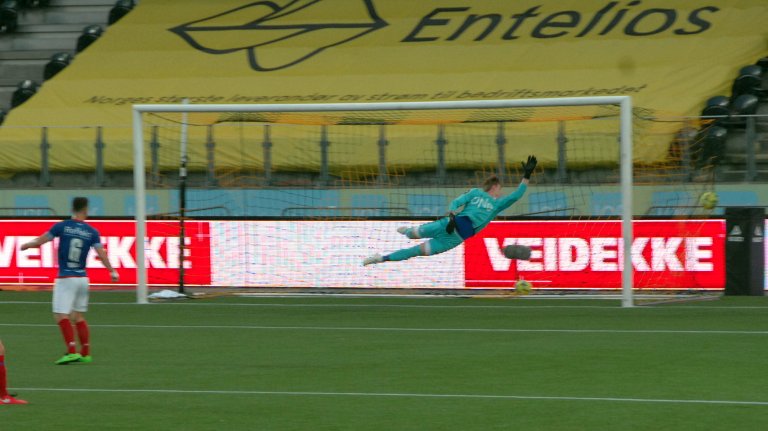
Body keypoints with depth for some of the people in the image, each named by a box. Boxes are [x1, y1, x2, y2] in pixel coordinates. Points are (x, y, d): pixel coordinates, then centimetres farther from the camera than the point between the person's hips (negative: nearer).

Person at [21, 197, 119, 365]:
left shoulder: (62, 226, -6)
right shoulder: (92, 232, 0)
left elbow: (40, 240, 0)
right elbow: (101, 254, -3)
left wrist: (26, 245, 19)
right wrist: (112, 271, 9)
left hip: (66, 278, -4)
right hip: (82, 278, 4)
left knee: (61, 315, -6)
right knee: (79, 316, 17)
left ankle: (72, 351, -20)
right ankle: (86, 353, 18)